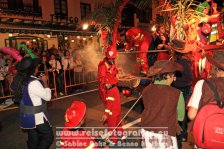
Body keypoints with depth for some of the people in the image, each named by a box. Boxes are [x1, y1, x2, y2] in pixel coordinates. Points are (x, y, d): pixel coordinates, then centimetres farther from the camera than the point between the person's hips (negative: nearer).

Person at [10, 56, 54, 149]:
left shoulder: (19, 80, 0)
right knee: (48, 136, 7)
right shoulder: (34, 82, -26)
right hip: (36, 116, -9)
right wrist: (44, 82, -9)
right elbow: (47, 97, -18)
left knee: (33, 138, 22)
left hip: (26, 115, 9)